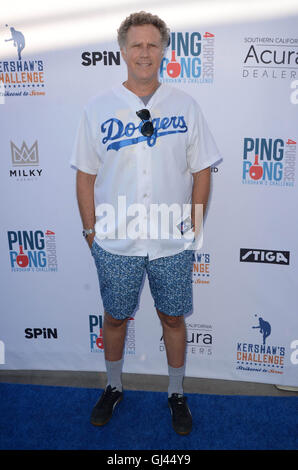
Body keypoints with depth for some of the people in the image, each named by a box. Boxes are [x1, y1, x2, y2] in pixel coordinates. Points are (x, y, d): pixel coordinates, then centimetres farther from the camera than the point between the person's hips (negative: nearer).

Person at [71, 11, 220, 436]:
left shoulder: (185, 106, 0)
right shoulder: (98, 108, 0)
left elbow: (201, 172, 4)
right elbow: (85, 176, 3)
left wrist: (192, 226, 0)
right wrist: (91, 230, 1)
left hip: (173, 244, 0)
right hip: (115, 244, 0)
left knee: (173, 319, 14)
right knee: (115, 319, 16)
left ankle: (177, 395, 37)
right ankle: (113, 388, 41)